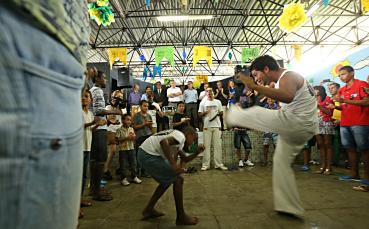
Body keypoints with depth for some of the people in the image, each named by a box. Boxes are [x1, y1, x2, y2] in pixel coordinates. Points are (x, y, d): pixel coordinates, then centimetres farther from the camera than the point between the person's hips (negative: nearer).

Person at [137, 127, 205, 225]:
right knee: (178, 179, -4)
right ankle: (181, 217, 9)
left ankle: (149, 209, 31)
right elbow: (163, 142, -29)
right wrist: (173, 164, -29)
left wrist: (197, 152, 15)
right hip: (149, 155, -11)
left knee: (167, 180, 24)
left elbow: (185, 159, 29)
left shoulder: (178, 141, 22)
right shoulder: (181, 136, -8)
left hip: (144, 154, 11)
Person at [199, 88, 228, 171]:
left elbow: (221, 112, 16)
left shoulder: (218, 102, 15)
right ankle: (206, 165, 3)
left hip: (217, 126, 2)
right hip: (207, 126, -1)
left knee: (218, 145, 1)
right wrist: (205, 112, -13)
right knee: (206, 145, -2)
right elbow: (199, 114, 5)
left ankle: (219, 164, 7)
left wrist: (219, 113, -6)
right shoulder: (203, 103, 10)